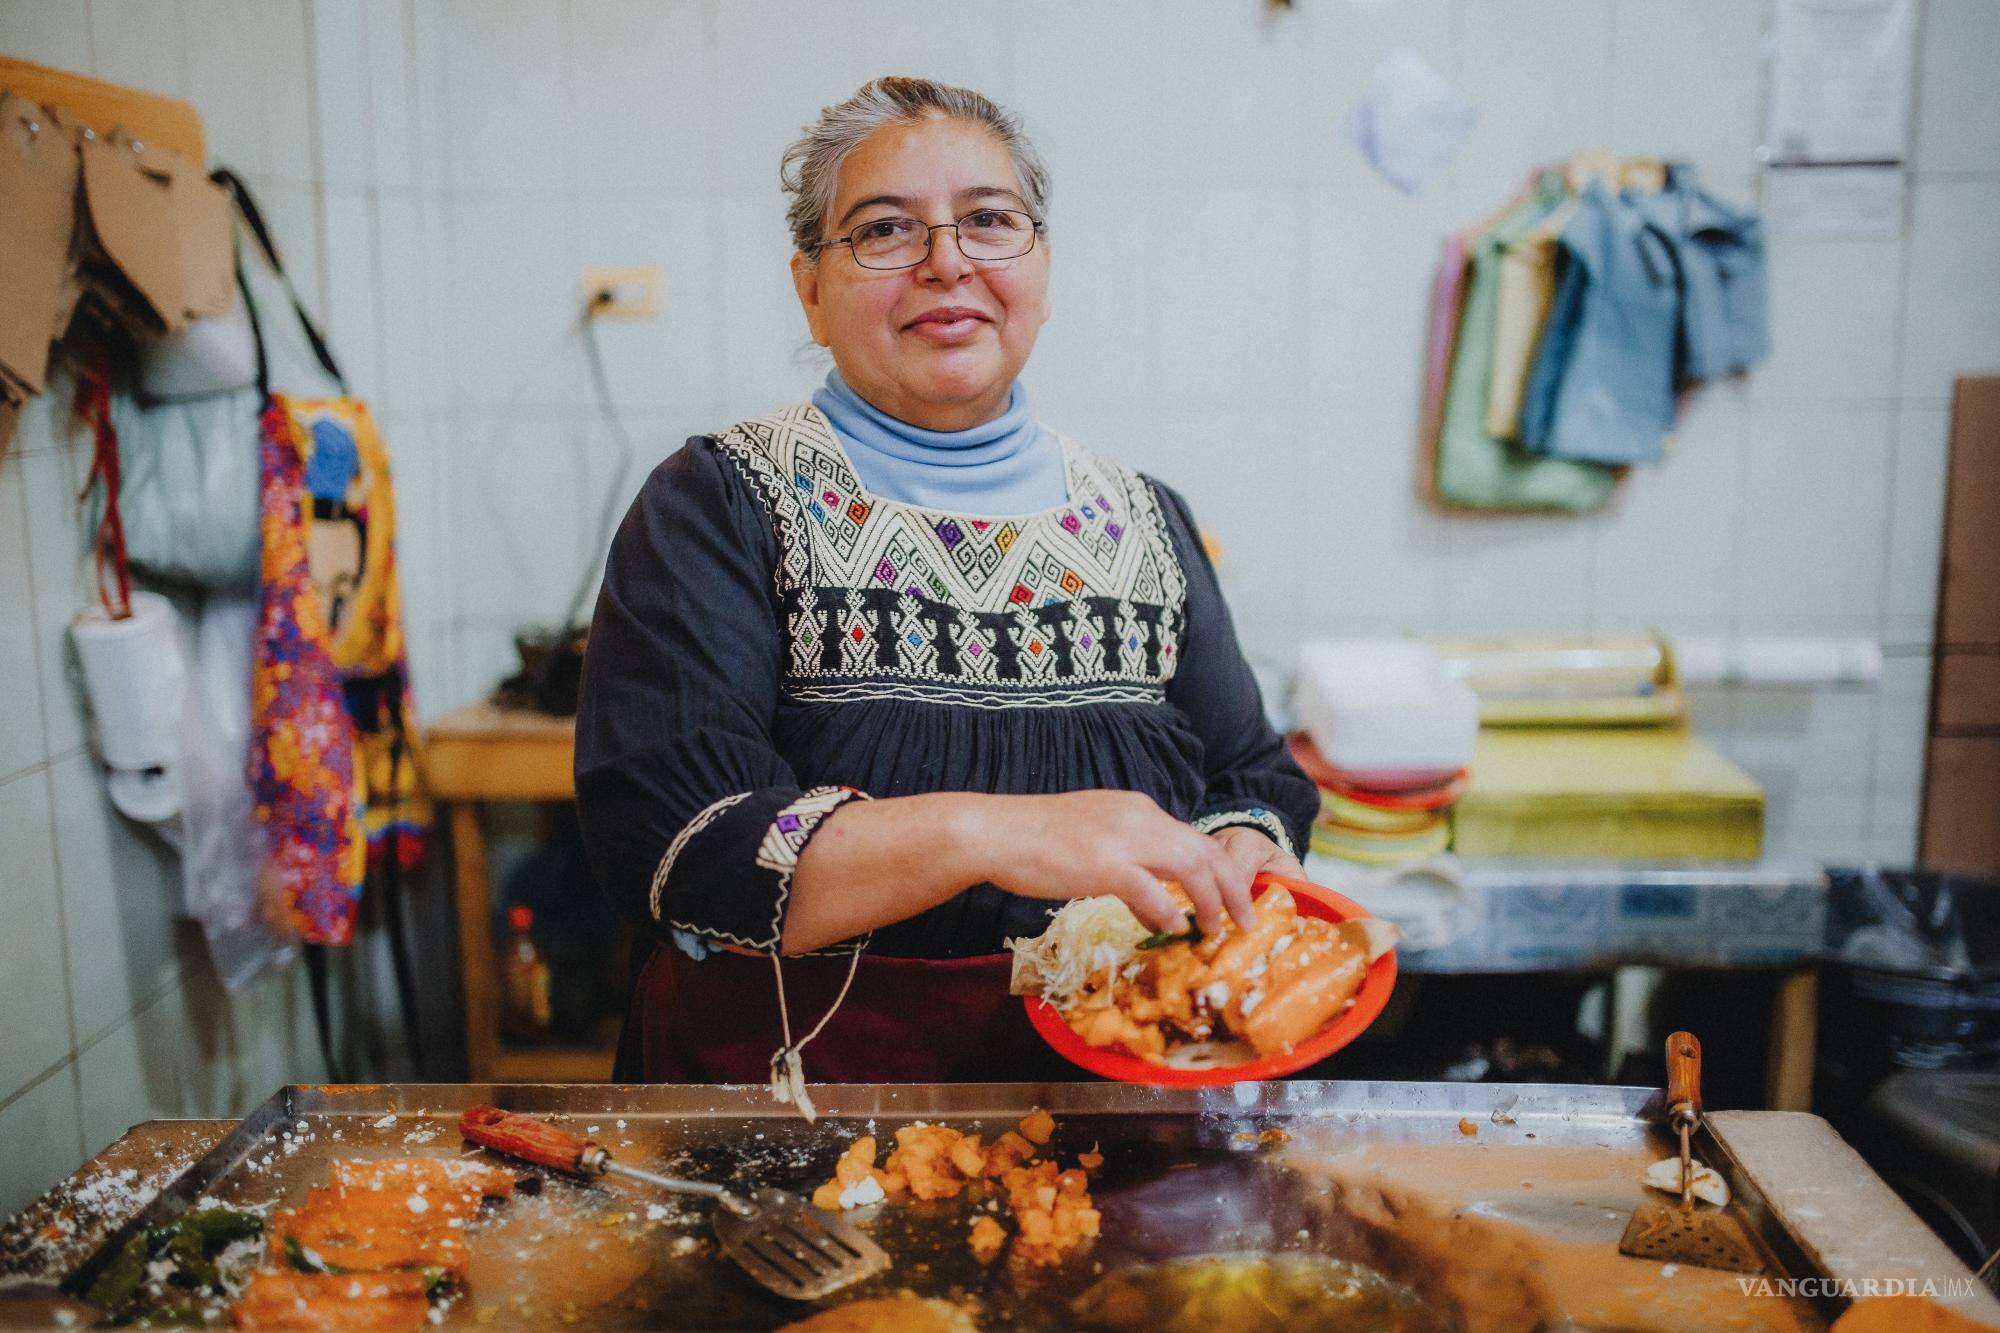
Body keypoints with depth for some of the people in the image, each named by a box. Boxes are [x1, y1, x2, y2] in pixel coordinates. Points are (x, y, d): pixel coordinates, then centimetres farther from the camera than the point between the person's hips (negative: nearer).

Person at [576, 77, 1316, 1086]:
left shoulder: (1144, 523, 14)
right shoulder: (718, 505, -1)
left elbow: (1257, 778, 17)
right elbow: (658, 837, -13)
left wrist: (1239, 858, -7)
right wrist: (988, 833, -25)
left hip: (1118, 1074, 3)